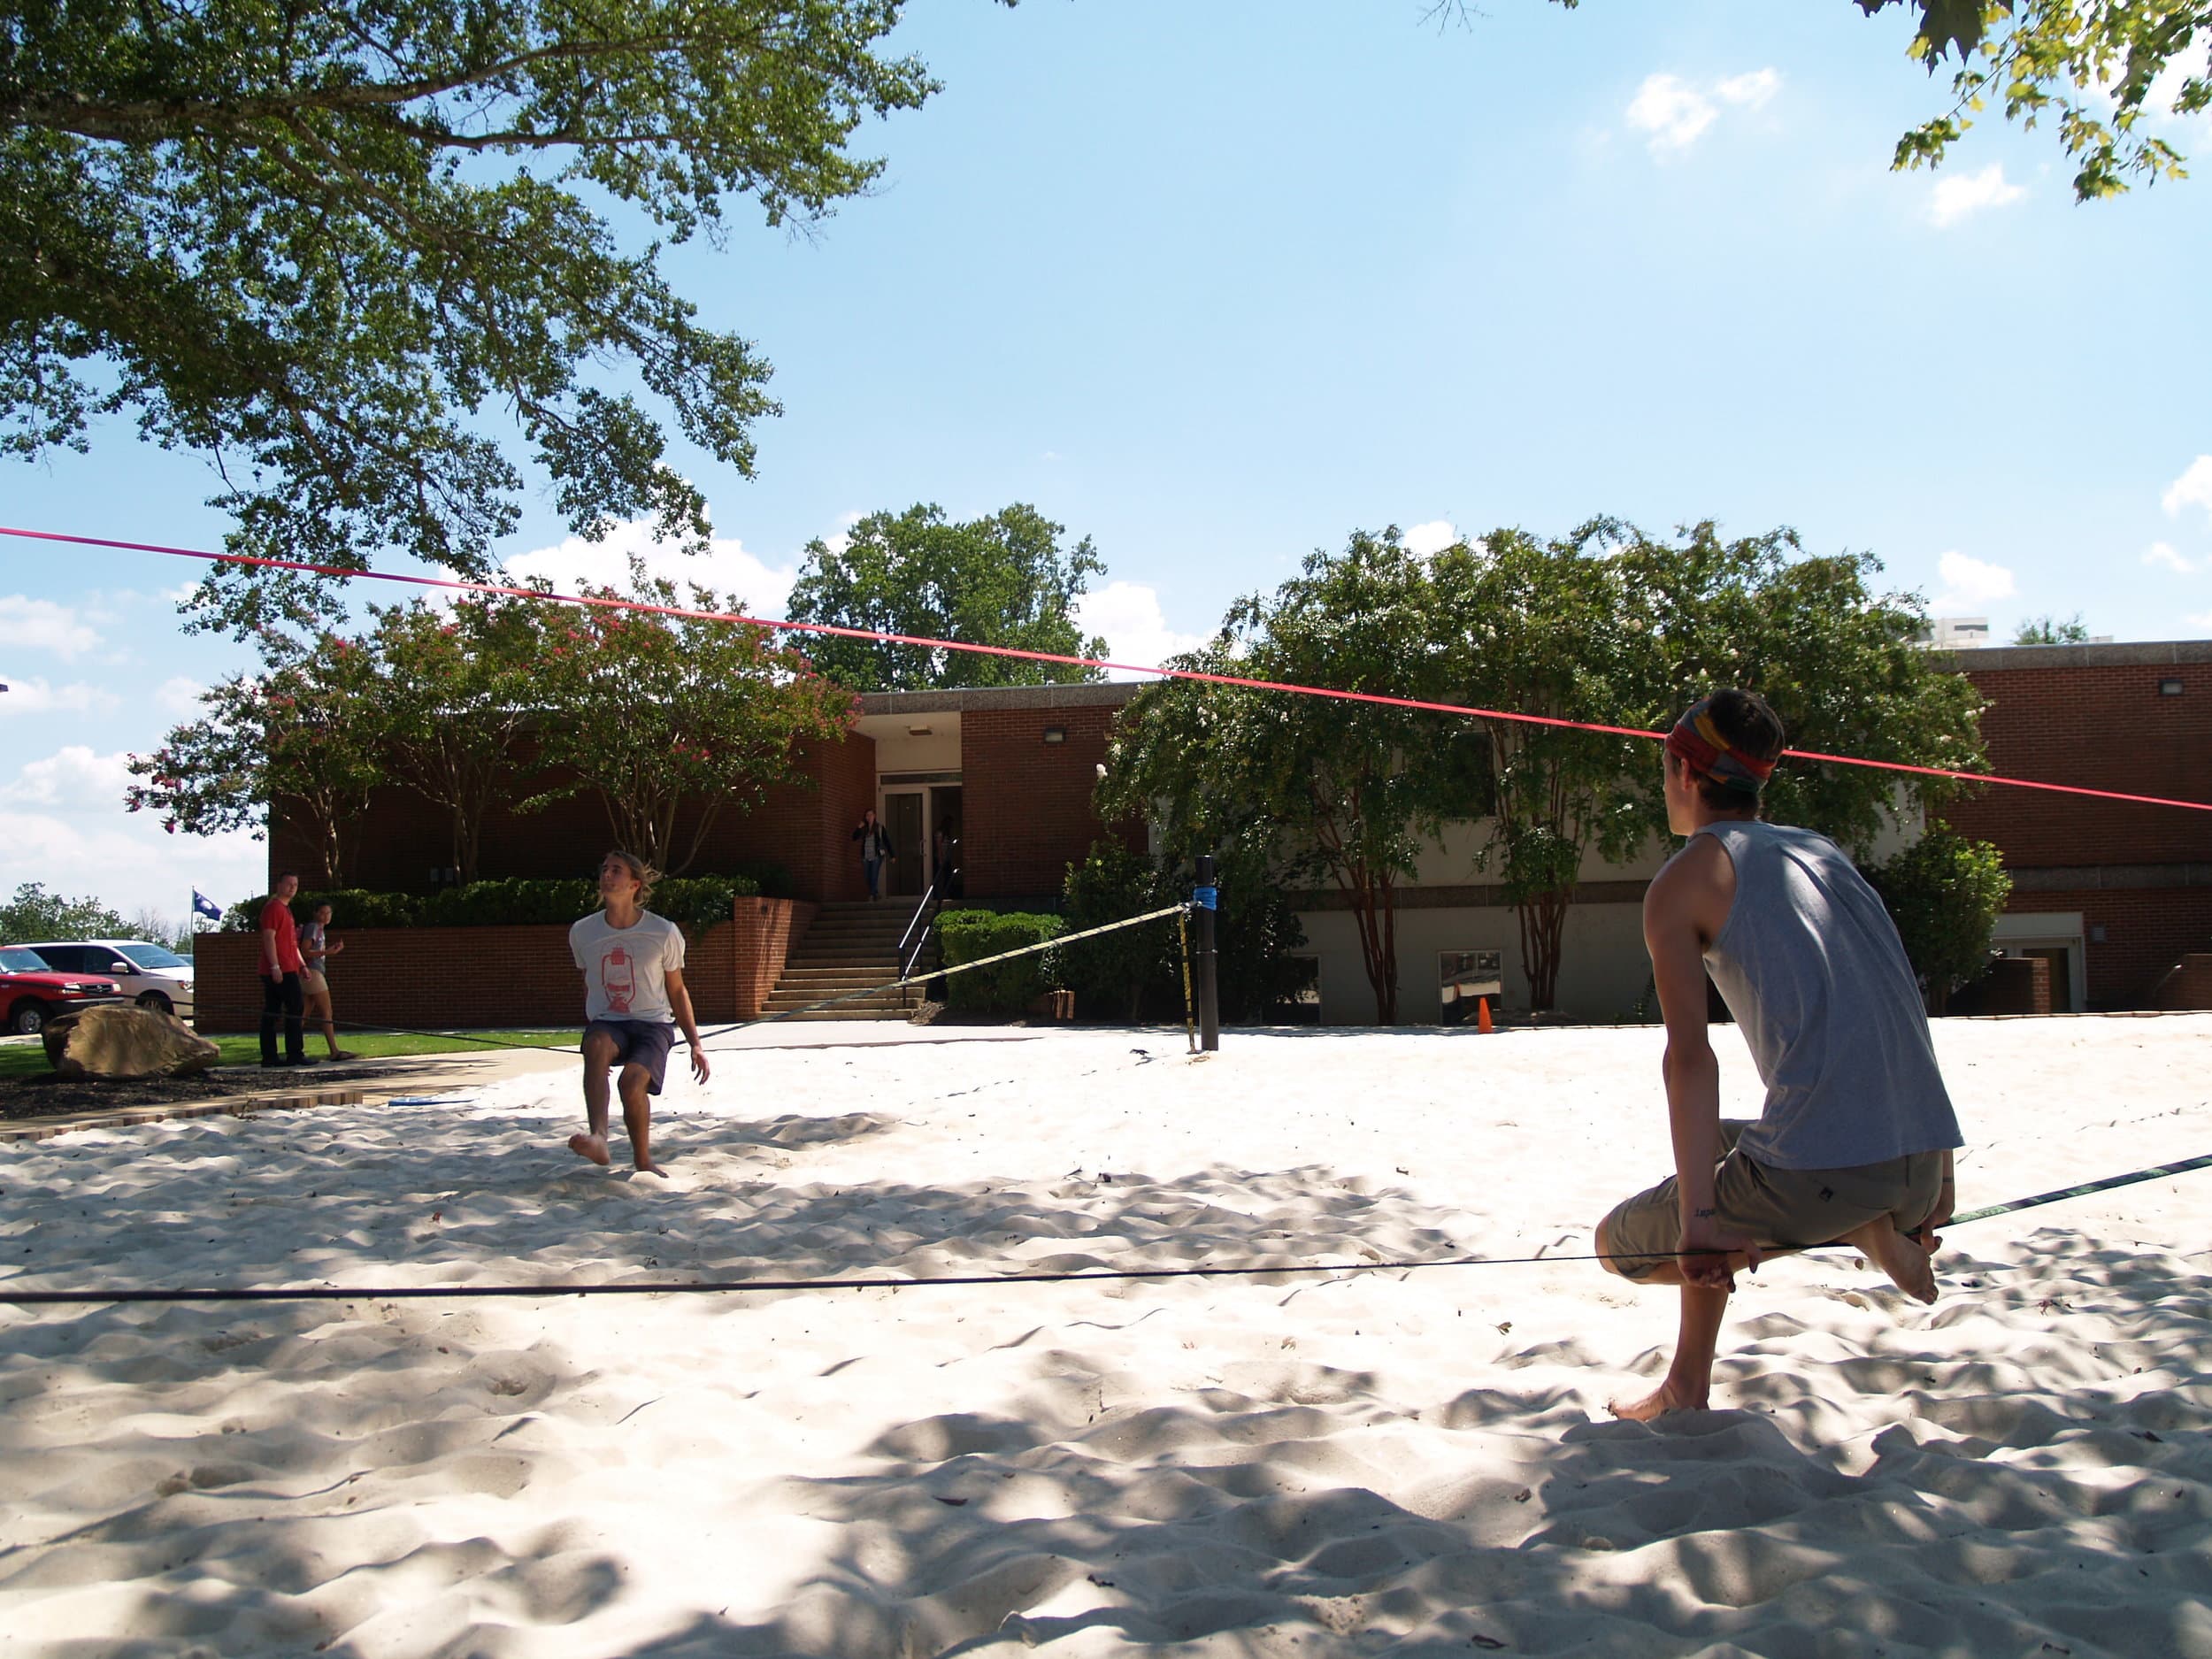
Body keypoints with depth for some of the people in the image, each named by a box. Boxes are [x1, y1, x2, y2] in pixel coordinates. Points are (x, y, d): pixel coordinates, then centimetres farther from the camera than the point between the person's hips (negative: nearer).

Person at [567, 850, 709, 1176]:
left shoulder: (664, 933, -3)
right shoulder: (582, 932, 4)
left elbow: (677, 991, 8)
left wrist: (695, 1044, 6)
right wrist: (590, 1033, 21)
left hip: (653, 1023, -2)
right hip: (606, 1023, 2)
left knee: (632, 1081, -28)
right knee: (596, 1046, -35)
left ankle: (643, 1161, -4)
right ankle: (597, 1138, -49)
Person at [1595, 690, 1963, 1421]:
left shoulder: (1681, 880, 2)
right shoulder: (1824, 852, 21)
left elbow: (1689, 1055, -11)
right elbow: (1902, 1013, 22)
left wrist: (1699, 1219, -14)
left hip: (1818, 1173, -7)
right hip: (1920, 1171, 8)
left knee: (1621, 1243, 16)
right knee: (1717, 1149, 33)